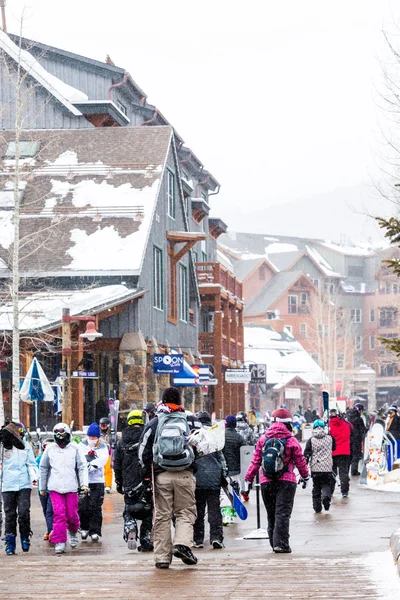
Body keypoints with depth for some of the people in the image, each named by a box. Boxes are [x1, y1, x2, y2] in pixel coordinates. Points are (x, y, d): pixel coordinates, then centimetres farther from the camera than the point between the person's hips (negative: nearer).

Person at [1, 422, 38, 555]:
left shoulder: (26, 446, 7)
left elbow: (31, 464, 10)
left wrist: (34, 477, -4)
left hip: (24, 485, 0)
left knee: (24, 512, -10)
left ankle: (25, 538, 10)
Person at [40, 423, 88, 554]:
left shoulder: (74, 448, 5)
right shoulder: (50, 449, 7)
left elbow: (82, 467, 8)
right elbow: (43, 468, 16)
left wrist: (84, 484, -2)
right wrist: (42, 487, 18)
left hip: (71, 487, 0)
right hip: (55, 488, 0)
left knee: (72, 514, 1)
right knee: (59, 514, -10)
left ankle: (73, 532, 32)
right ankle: (59, 542, -5)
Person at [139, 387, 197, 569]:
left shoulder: (154, 423, 4)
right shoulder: (188, 422, 6)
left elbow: (144, 451, 3)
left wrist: (146, 474, 10)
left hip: (162, 476, 0)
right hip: (184, 475, 0)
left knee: (162, 515, 5)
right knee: (185, 513, 8)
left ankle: (162, 557, 4)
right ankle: (182, 544, -15)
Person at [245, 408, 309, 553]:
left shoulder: (263, 439, 3)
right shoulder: (291, 441, -6)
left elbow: (256, 461, 4)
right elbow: (300, 461, 3)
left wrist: (249, 478, 13)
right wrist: (305, 476, 20)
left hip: (266, 482, 3)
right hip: (286, 481, -3)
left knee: (271, 514, 13)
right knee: (283, 513, -4)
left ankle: (274, 543, 19)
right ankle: (280, 544, -11)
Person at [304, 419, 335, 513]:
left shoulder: (311, 440, -3)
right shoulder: (330, 438, 1)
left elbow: (307, 454, -7)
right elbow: (334, 448, 19)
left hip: (315, 467, 0)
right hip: (327, 467, 0)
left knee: (316, 487, 11)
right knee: (327, 484, 10)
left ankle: (317, 506, 10)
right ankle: (326, 496, -19)